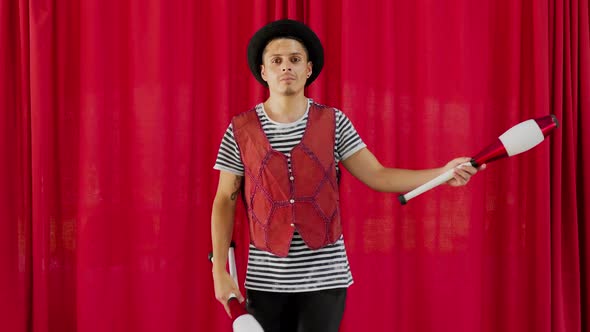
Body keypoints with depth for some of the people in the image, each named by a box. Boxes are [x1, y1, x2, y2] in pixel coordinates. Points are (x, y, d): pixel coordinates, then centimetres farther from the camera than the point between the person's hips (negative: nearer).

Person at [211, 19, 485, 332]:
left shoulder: (333, 122, 1)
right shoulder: (241, 130, 0)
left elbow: (377, 176, -1)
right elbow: (224, 202, 3)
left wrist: (441, 174, -13)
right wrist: (220, 272, -3)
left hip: (324, 276, 0)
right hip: (266, 279, 1)